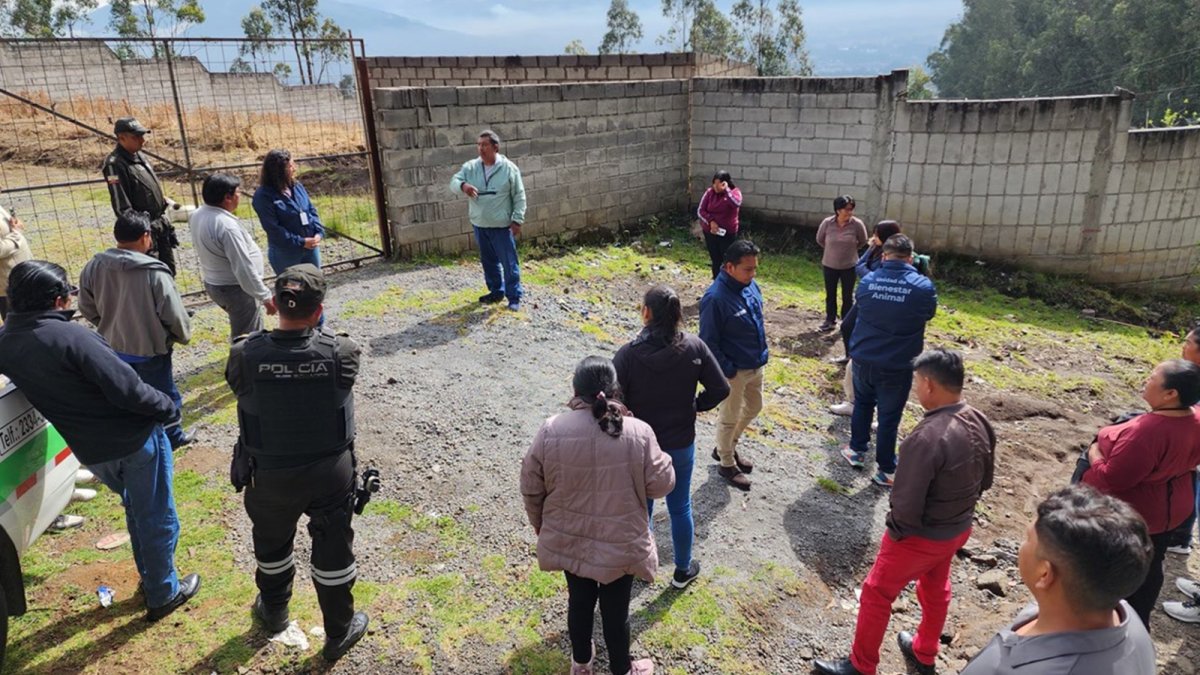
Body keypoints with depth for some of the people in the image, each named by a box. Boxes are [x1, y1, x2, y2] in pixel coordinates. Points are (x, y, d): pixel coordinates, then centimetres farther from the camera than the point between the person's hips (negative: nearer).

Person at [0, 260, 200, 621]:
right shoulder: (71, 336, -24)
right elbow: (128, 389, -26)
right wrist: (169, 408, -11)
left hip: (91, 451, 7)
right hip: (134, 440, -7)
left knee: (137, 509, 30)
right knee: (158, 519, 12)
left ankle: (150, 577, 44)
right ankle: (163, 594, 25)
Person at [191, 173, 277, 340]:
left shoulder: (197, 215, 0)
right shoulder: (227, 226, -29)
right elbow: (244, 268, -28)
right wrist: (265, 296, -22)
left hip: (213, 283, 9)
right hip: (235, 288, -9)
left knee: (240, 331, 27)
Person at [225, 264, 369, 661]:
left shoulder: (245, 355, -21)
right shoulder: (341, 352, -22)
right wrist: (315, 331, 15)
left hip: (269, 476, 1)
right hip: (331, 473, -1)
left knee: (272, 542, 27)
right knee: (333, 549, 18)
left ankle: (274, 611, 52)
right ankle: (339, 632, 34)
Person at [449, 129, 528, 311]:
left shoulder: (509, 168, -9)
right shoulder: (470, 167, 1)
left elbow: (519, 197, -6)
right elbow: (453, 182, -6)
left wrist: (517, 220, -11)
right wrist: (463, 185, -30)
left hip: (502, 226, -5)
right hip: (479, 225, 5)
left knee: (509, 262, -1)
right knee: (488, 261, 17)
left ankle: (514, 297, 9)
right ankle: (496, 291, 32)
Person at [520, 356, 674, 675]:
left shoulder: (551, 431, -17)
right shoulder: (638, 433, -22)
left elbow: (531, 488, -6)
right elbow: (661, 485, -11)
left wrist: (540, 525, 12)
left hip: (568, 541, 2)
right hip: (620, 546, -2)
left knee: (579, 600, 25)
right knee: (615, 609, 19)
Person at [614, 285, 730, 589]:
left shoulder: (629, 354, -22)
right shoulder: (694, 347, -15)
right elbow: (720, 389, -9)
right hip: (681, 445, 2)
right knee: (680, 508, 21)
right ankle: (683, 570, 39)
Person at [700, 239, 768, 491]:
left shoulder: (750, 285, -3)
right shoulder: (715, 298, -28)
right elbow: (708, 342, -23)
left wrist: (761, 353, 13)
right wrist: (727, 371, -19)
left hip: (756, 365, 8)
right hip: (734, 370, -8)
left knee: (753, 408, 24)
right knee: (729, 417, 11)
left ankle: (726, 448, 45)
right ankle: (727, 464, 32)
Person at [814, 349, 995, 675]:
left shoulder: (927, 437, -35)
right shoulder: (980, 424, -10)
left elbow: (906, 502, -29)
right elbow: (985, 479, 5)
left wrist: (896, 529, -9)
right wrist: (957, 505, 15)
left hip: (920, 537, -7)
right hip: (959, 529, 8)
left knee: (876, 595, 13)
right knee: (935, 589, 29)